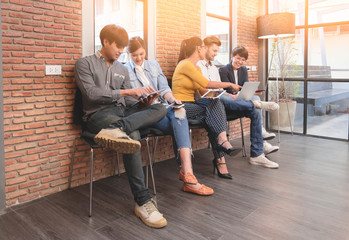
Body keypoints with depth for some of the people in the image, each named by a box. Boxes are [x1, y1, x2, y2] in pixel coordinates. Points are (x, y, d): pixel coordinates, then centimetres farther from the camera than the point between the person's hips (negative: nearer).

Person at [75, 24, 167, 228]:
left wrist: (144, 103, -6)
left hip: (123, 111, 6)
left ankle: (116, 129, -44)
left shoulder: (122, 70, 23)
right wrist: (125, 92, -12)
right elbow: (91, 93, -9)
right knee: (133, 134, -35)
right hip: (99, 114, -5)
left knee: (160, 109, -20)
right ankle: (143, 202, -34)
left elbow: (130, 103, 16)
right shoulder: (85, 64, 8)